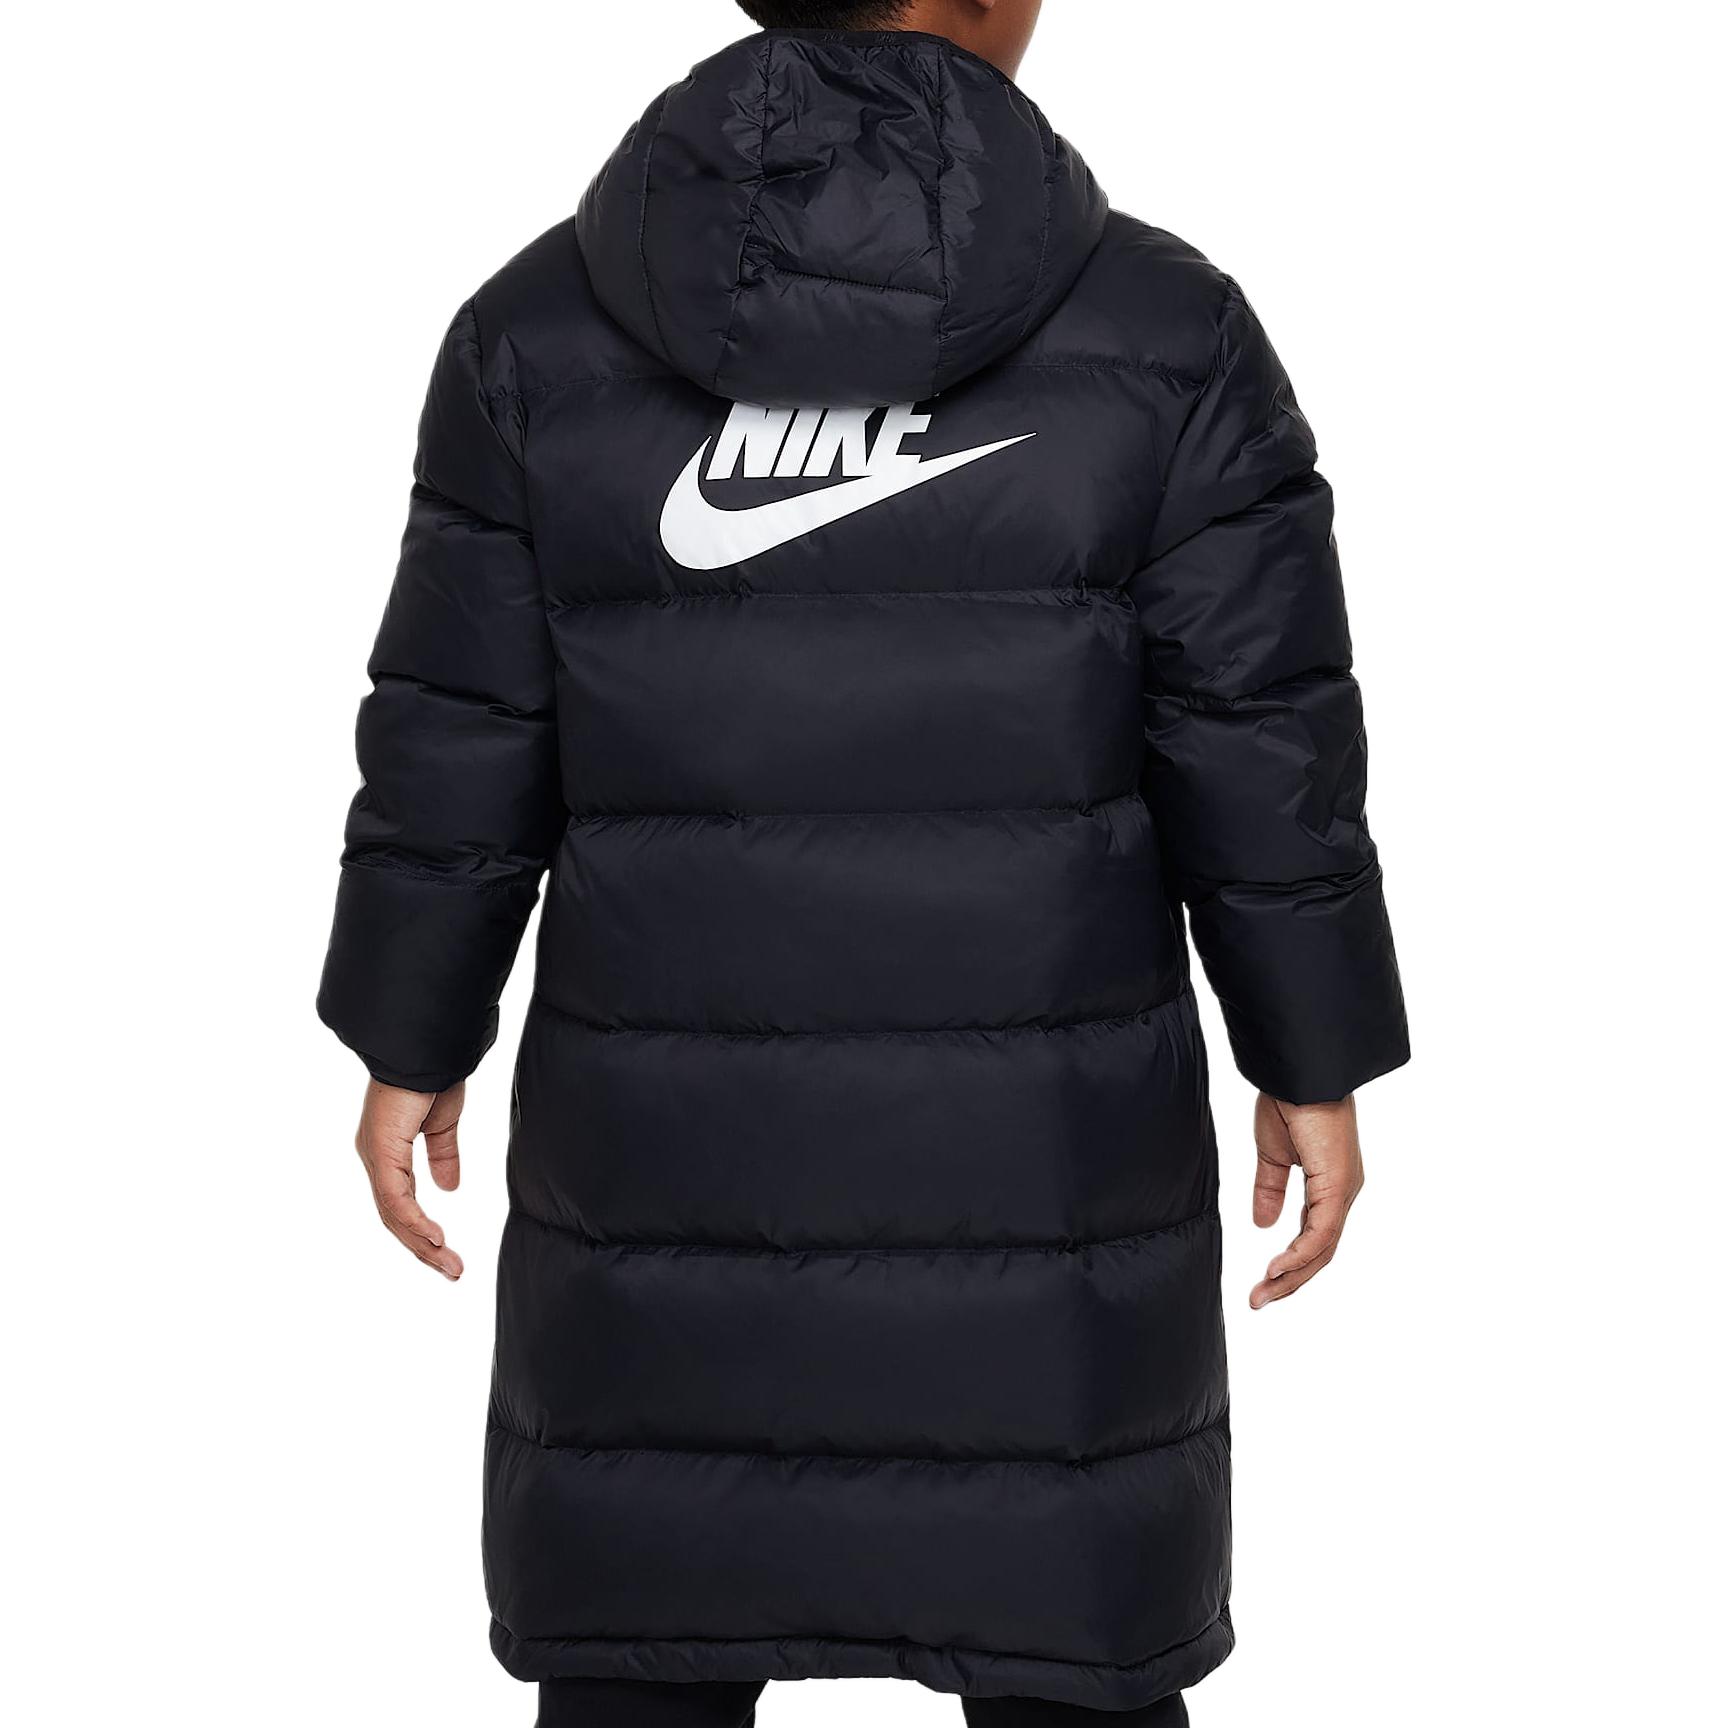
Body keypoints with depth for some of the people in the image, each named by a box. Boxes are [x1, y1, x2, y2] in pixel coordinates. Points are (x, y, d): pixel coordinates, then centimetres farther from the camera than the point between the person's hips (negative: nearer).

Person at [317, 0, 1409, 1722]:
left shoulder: (545, 328, -8)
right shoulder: (1159, 331, -12)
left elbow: (460, 751, -4)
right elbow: (1263, 754, -8)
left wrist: (409, 1045, 9)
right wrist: (1315, 1062, 5)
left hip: (684, 1123, 1)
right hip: (1030, 1120, -1)